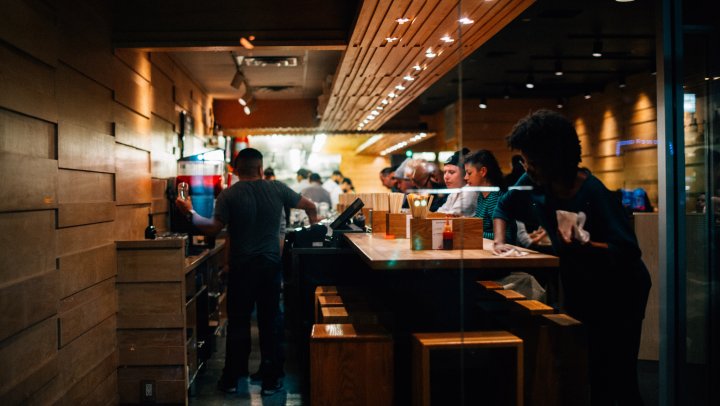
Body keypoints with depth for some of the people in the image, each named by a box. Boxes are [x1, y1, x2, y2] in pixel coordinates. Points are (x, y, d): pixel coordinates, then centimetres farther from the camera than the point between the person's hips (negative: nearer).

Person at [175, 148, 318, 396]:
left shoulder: (229, 195, -7)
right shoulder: (277, 189, -1)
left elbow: (213, 229, -11)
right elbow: (310, 206, 7)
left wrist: (190, 213, 3)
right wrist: (313, 218, 29)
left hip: (241, 267, -1)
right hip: (271, 265, 1)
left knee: (238, 322, 9)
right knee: (269, 323, 9)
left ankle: (231, 380, 19)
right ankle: (270, 381, 16)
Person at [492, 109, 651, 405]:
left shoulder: (592, 192, -24)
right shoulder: (533, 182, -6)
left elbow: (628, 252, -27)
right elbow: (503, 209, 12)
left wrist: (584, 245, -41)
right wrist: (499, 241, -3)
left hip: (619, 292, -6)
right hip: (577, 289, 6)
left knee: (620, 379, -5)